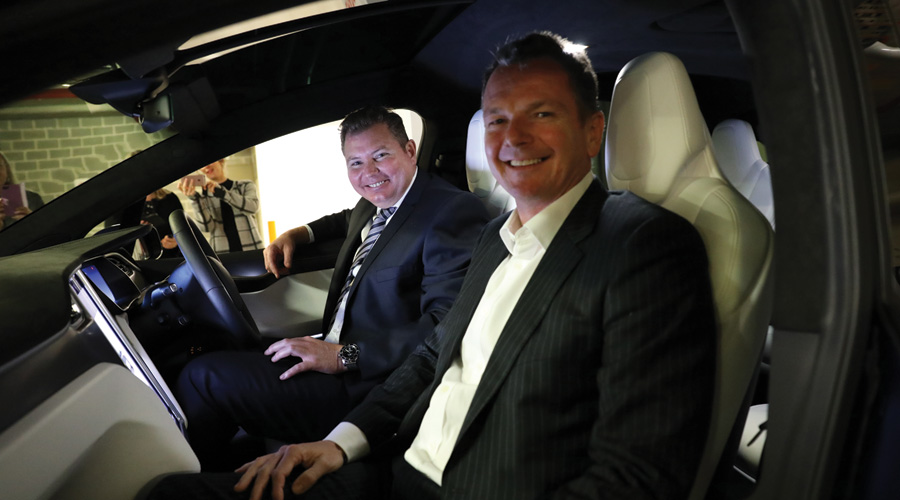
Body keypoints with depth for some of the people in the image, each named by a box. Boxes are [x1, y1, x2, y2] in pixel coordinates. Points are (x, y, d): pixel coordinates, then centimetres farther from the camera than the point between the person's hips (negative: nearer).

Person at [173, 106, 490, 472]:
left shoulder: (455, 212, -16)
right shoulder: (374, 205, 11)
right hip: (333, 351, 9)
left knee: (203, 378, -12)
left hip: (369, 381, -9)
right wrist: (299, 234, 20)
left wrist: (345, 356, -26)